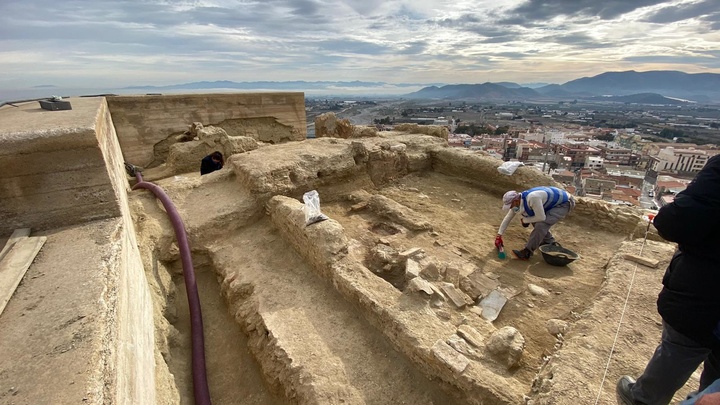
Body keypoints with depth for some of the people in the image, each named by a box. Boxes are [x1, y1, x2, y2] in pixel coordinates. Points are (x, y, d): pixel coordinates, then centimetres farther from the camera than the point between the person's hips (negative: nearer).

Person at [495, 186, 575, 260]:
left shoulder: (532, 198, -37)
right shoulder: (517, 202, -9)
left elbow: (541, 217, -29)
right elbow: (507, 218, 1)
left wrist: (524, 220, -12)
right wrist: (499, 235, 1)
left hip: (564, 203, -9)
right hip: (554, 203, 9)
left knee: (542, 223, -23)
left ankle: (527, 252, -19)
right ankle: (551, 243, 24)